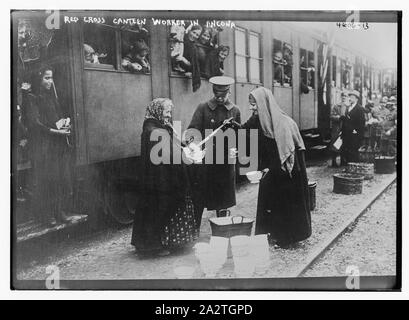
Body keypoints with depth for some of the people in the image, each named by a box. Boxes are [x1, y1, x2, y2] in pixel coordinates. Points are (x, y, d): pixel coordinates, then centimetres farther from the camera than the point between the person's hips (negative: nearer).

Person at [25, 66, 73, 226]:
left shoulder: (51, 97, 17)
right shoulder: (32, 99, -4)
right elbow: (34, 123, -12)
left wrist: (66, 125, -1)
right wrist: (54, 131, -19)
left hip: (59, 145, 6)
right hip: (43, 146, -6)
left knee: (62, 179, 3)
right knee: (46, 180, -3)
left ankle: (60, 210, 12)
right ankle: (46, 214, 7)